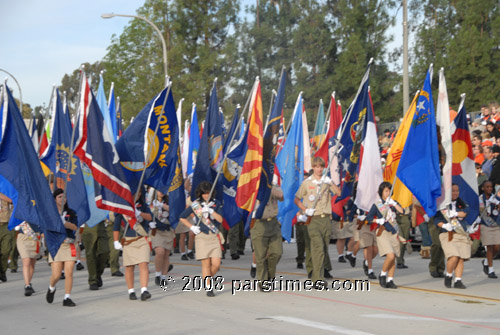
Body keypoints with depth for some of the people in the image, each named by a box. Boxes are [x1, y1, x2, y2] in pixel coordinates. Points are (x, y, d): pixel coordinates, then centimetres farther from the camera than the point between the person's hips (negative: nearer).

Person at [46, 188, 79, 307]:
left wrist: (64, 222, -21)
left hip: (69, 245, 1)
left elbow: (75, 227, -5)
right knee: (56, 275, -6)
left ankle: (67, 298, 2)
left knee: (69, 273, -7)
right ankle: (51, 288, 27)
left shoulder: (71, 212, 8)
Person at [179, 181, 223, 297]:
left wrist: (211, 210, -14)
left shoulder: (215, 203, 8)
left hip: (214, 236, 2)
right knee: (206, 263, -5)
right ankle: (208, 288, 3)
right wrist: (192, 227, 2)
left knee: (216, 264, -6)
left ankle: (208, 279, 22)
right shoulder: (195, 205, 3)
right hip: (202, 236, -2)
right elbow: (182, 218, 11)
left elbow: (220, 219, -2)